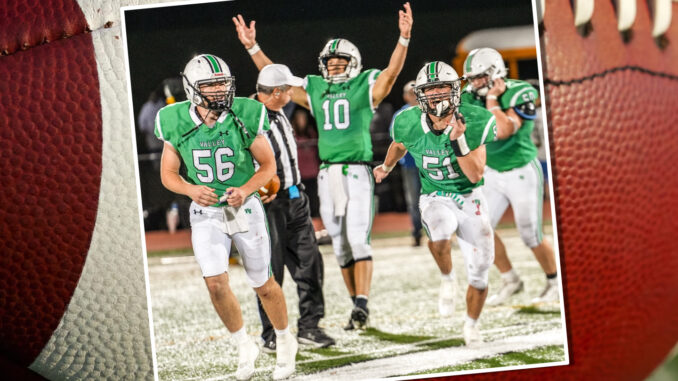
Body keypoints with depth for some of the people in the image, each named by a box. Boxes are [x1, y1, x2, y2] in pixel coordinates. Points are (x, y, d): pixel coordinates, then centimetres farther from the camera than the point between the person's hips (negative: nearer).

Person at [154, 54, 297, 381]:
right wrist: (191, 189, -21)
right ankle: (245, 347, 11)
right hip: (206, 214, 1)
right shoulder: (177, 125, -12)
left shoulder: (244, 119, -16)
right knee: (216, 283, -12)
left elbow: (268, 164, -4)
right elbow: (168, 174, -1)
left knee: (262, 284, 8)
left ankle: (284, 342, 33)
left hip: (245, 208, -1)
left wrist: (246, 190, -21)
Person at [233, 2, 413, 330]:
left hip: (357, 171, -5)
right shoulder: (315, 90, 15)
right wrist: (252, 47, 12)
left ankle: (362, 304, -15)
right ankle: (357, 305, 14)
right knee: (340, 245, 7)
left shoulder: (365, 87, 4)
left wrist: (404, 37, -25)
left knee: (357, 238, -14)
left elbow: (392, 72, -11)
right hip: (327, 174, 5)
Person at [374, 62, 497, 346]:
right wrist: (386, 167, 31)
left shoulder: (474, 123, -18)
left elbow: (475, 175, -21)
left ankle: (471, 324, 33)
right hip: (436, 198, -1)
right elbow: (399, 145, 12)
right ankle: (447, 279, -8)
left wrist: (458, 140, -34)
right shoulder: (410, 125, -14)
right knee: (439, 234, -38)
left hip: (470, 198, 1)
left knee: (479, 274, 5)